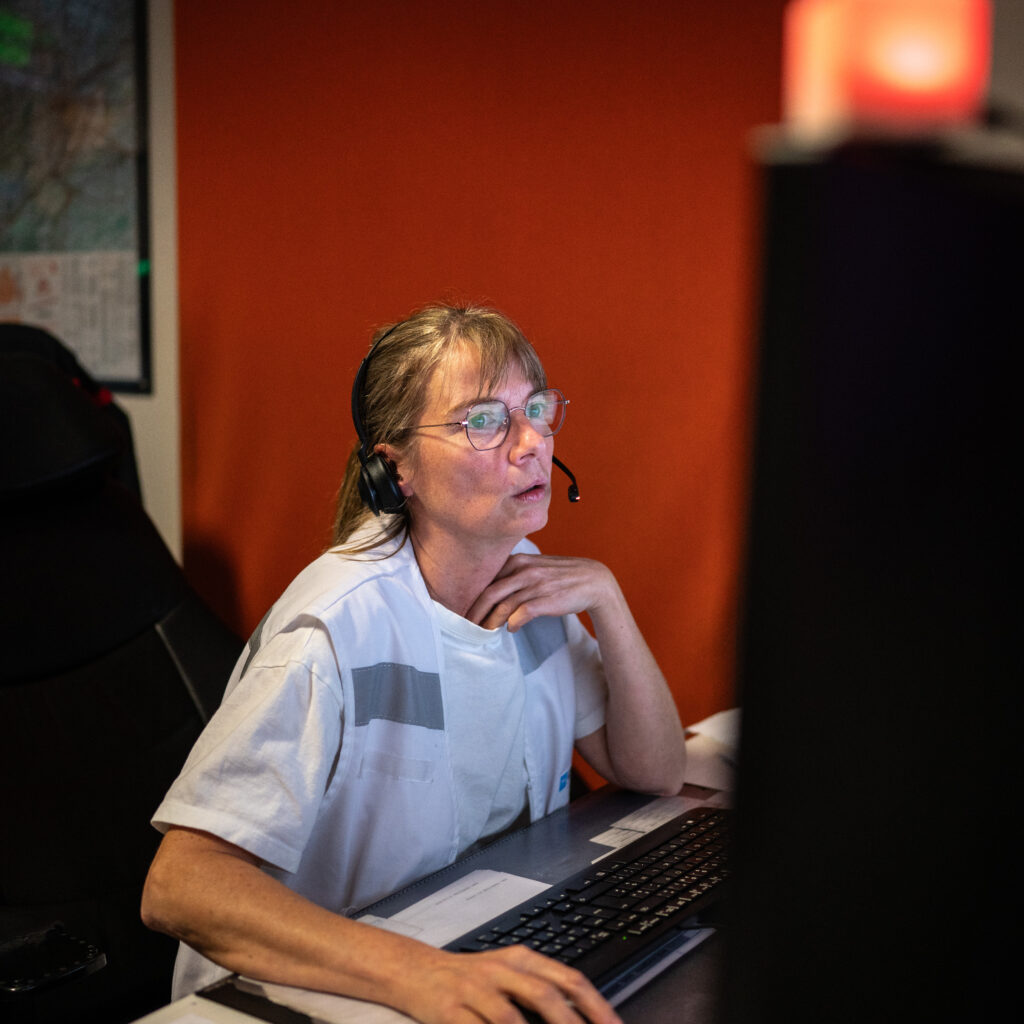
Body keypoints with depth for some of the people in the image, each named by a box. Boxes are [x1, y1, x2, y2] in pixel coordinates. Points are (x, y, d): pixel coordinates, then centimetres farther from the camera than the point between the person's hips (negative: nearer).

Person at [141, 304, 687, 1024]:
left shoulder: (525, 575, 0)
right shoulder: (338, 631, -22)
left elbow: (656, 774, 3)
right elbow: (178, 884, -30)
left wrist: (606, 598, -10)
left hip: (495, 964, 6)